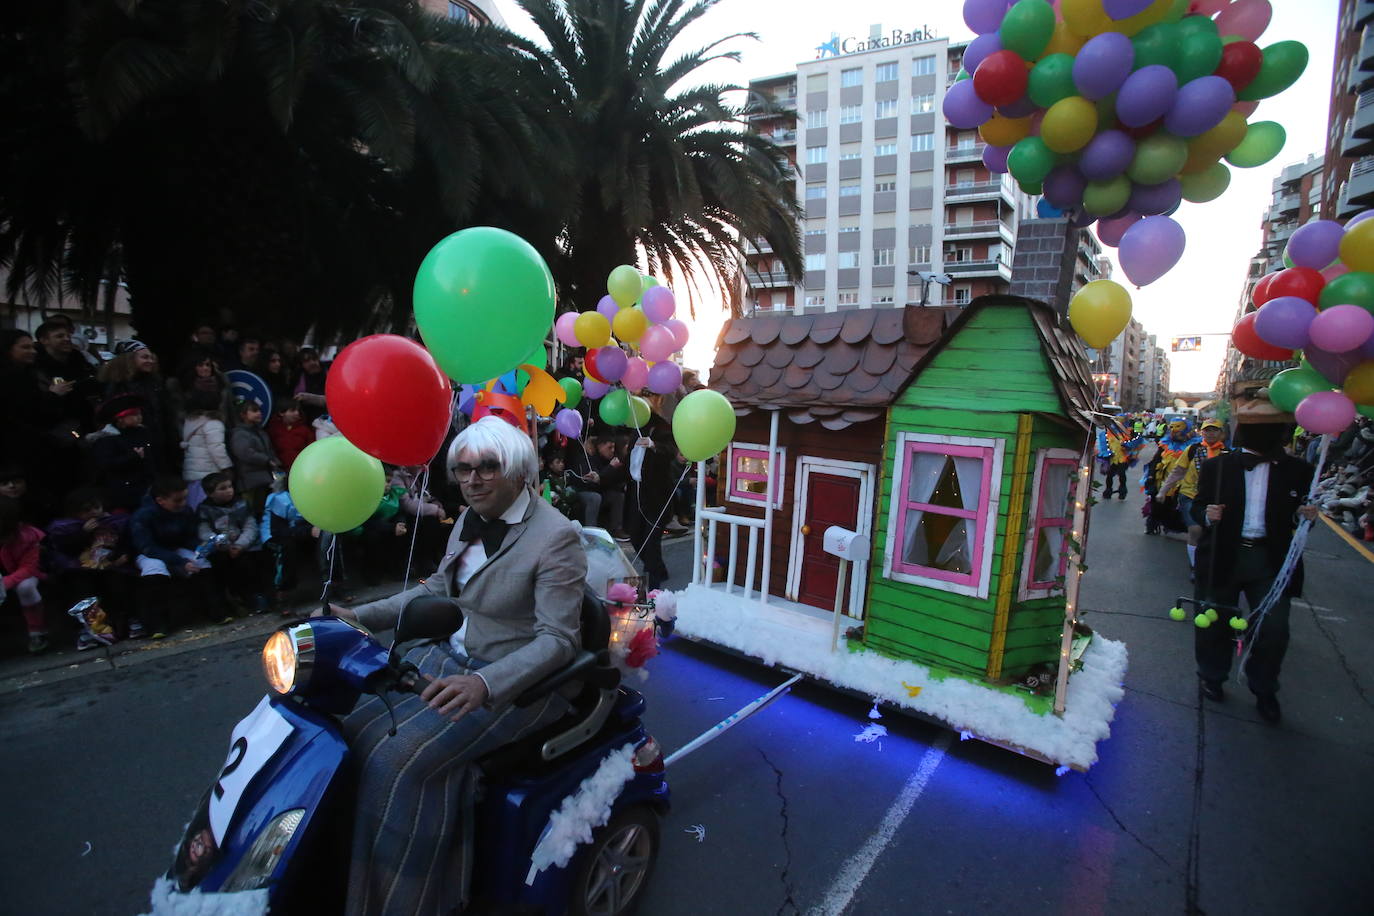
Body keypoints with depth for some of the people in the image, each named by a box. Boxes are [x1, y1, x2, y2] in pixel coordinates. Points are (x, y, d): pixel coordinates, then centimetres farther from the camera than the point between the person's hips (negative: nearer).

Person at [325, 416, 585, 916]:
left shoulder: (557, 536, -20)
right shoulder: (470, 520, 4)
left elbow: (557, 639, -23)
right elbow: (438, 588, 17)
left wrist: (485, 684, -36)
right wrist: (362, 616, 8)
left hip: (515, 679, -7)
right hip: (448, 657, 8)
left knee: (399, 760, -19)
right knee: (357, 733, -6)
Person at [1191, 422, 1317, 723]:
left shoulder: (1297, 471, 2)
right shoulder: (1216, 467, -1)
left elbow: (1297, 517, 10)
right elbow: (1198, 508, 3)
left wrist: (1305, 516, -13)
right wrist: (1207, 515, -19)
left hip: (1271, 561, 1)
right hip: (1223, 559, -1)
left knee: (1274, 628, 1)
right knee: (1215, 623, 11)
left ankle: (1264, 691, 25)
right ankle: (1212, 678, 33)